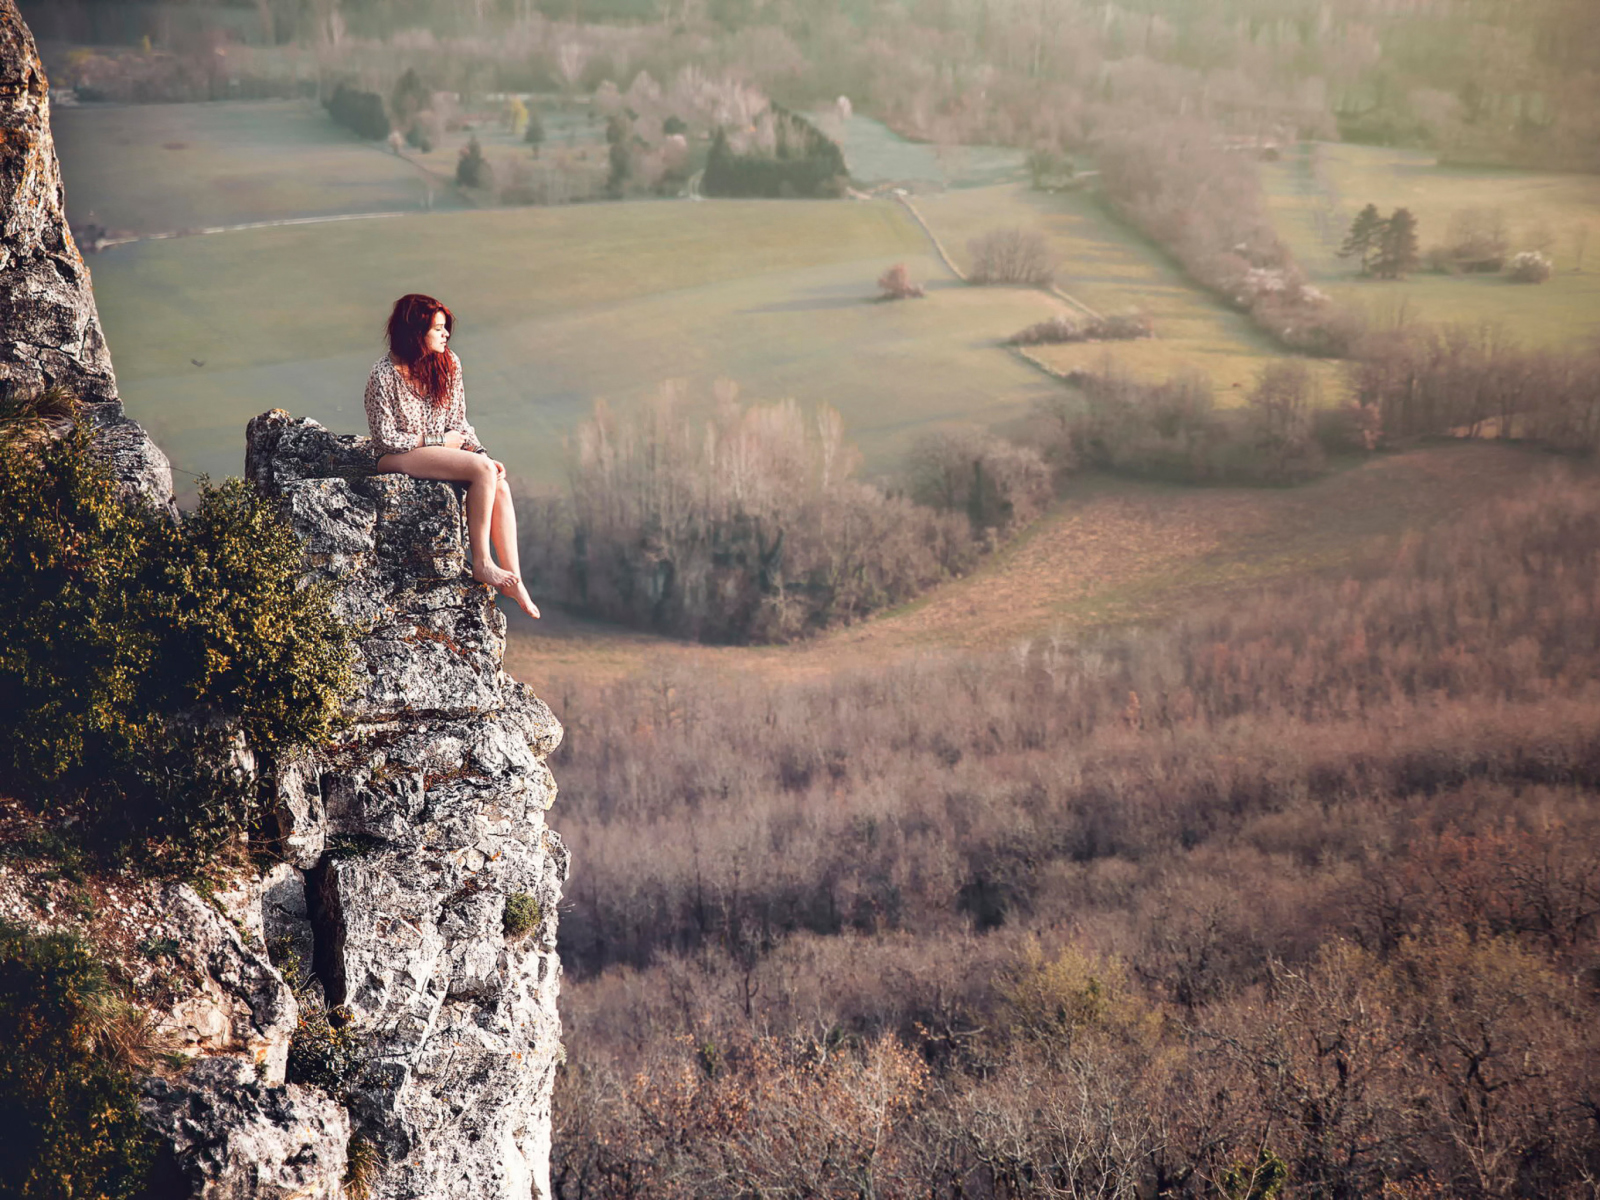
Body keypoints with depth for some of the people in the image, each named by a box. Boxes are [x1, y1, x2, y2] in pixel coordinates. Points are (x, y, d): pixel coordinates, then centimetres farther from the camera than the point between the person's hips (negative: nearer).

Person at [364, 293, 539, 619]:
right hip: (399, 458, -6)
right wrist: (440, 440, -11)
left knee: (499, 484, -23)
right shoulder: (384, 376, -14)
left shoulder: (449, 363, 3)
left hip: (443, 449, 6)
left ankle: (513, 577, -23)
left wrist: (480, 453, -8)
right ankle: (481, 564, -22)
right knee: (483, 470, -29)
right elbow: (386, 439, -11)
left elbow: (458, 422, 9)